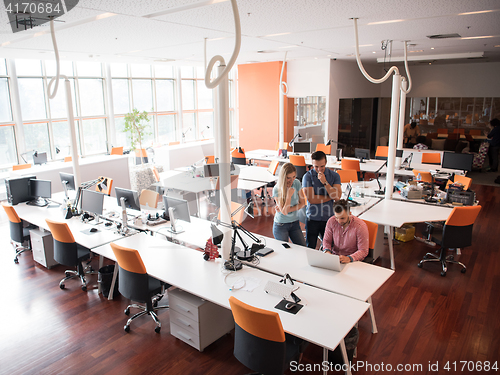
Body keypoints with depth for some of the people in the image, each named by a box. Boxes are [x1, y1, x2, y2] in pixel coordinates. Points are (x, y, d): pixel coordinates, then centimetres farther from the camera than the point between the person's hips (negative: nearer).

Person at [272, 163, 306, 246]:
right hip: (281, 225, -4)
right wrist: (289, 195, -30)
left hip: (295, 223, 4)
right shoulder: (276, 189, -18)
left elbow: (302, 203, -2)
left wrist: (288, 209, -16)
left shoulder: (297, 183, -6)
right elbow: (284, 212, -19)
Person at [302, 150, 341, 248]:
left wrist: (325, 182, -18)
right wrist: (330, 197, -9)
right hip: (312, 218, -1)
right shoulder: (308, 176, -7)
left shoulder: (334, 176, 0)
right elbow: (311, 199, -15)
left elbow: (337, 196, -11)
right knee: (310, 248, 7)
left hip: (329, 217, 2)